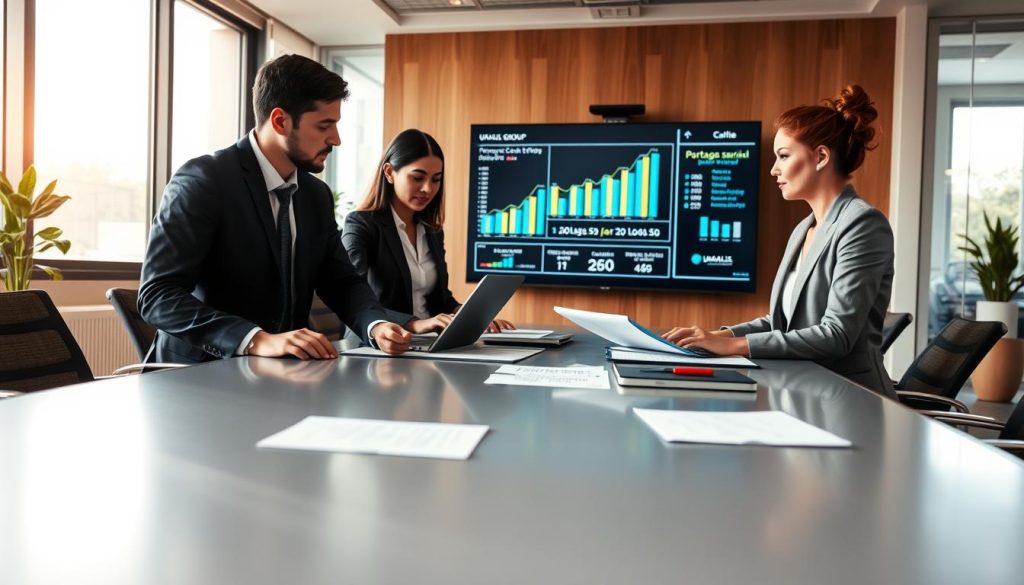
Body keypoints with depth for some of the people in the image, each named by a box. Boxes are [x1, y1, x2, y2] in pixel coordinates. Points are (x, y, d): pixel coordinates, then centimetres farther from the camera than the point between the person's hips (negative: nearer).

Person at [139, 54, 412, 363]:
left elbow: (342, 282, 10)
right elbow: (156, 295, -18)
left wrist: (377, 325, -11)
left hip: (284, 372, 5)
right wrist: (258, 340, -30)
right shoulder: (202, 180, -13)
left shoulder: (317, 195, 6)